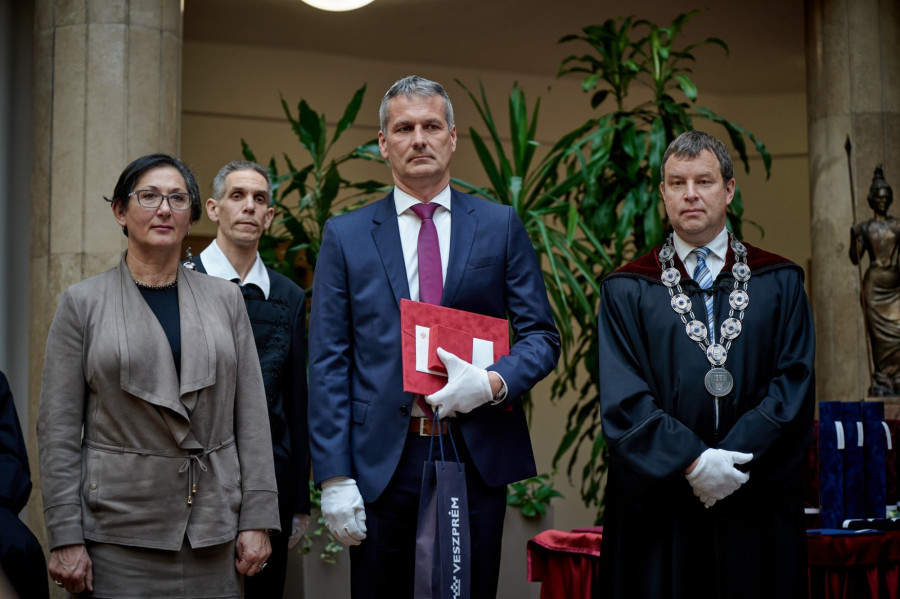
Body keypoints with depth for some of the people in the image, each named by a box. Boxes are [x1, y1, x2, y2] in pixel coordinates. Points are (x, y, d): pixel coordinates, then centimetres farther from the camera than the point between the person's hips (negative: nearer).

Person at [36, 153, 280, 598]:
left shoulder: (225, 299, 8)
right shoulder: (82, 303, 2)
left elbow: (251, 416, 6)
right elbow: (58, 429, -2)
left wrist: (257, 519, -1)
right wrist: (65, 539, -7)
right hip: (118, 535, -2)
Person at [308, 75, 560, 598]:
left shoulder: (501, 226, 7)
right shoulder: (346, 236, 6)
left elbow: (541, 335, 6)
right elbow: (329, 362, 2)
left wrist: (494, 382, -15)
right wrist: (334, 477, -6)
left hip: (479, 457, 1)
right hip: (383, 461, 0)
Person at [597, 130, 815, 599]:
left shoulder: (779, 284, 7)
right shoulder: (626, 292, 3)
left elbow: (794, 384, -2)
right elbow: (623, 400, -6)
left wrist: (732, 462, -13)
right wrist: (693, 463, -16)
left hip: (756, 509, 1)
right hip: (659, 507, -1)